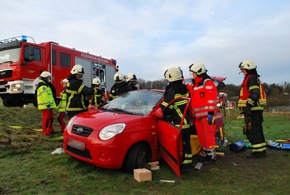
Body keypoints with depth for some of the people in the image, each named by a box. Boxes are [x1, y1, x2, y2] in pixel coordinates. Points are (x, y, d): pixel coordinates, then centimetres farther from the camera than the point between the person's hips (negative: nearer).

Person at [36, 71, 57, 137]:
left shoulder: (46, 85, 23)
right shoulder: (42, 86, -12)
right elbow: (45, 96, -20)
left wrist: (50, 104, 25)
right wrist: (48, 105, -24)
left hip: (48, 105, 11)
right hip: (45, 106, -11)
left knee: (51, 117, 15)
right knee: (46, 118, -8)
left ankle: (50, 130, 25)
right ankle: (46, 132, -3)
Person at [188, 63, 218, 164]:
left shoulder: (208, 83, -9)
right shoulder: (193, 84, 18)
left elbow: (211, 100, -15)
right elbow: (192, 98, 24)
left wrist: (211, 113, -19)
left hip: (206, 115, -8)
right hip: (197, 116, 8)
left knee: (208, 136, -3)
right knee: (201, 136, 12)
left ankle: (212, 155, 8)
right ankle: (207, 153, 24)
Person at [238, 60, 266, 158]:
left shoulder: (251, 78, -9)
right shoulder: (252, 78, 24)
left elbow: (254, 94, -21)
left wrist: (248, 105, -24)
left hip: (252, 109, -11)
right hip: (254, 109, 11)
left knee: (251, 131, -9)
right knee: (257, 130, 14)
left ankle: (258, 151, -6)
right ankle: (261, 150, 21)